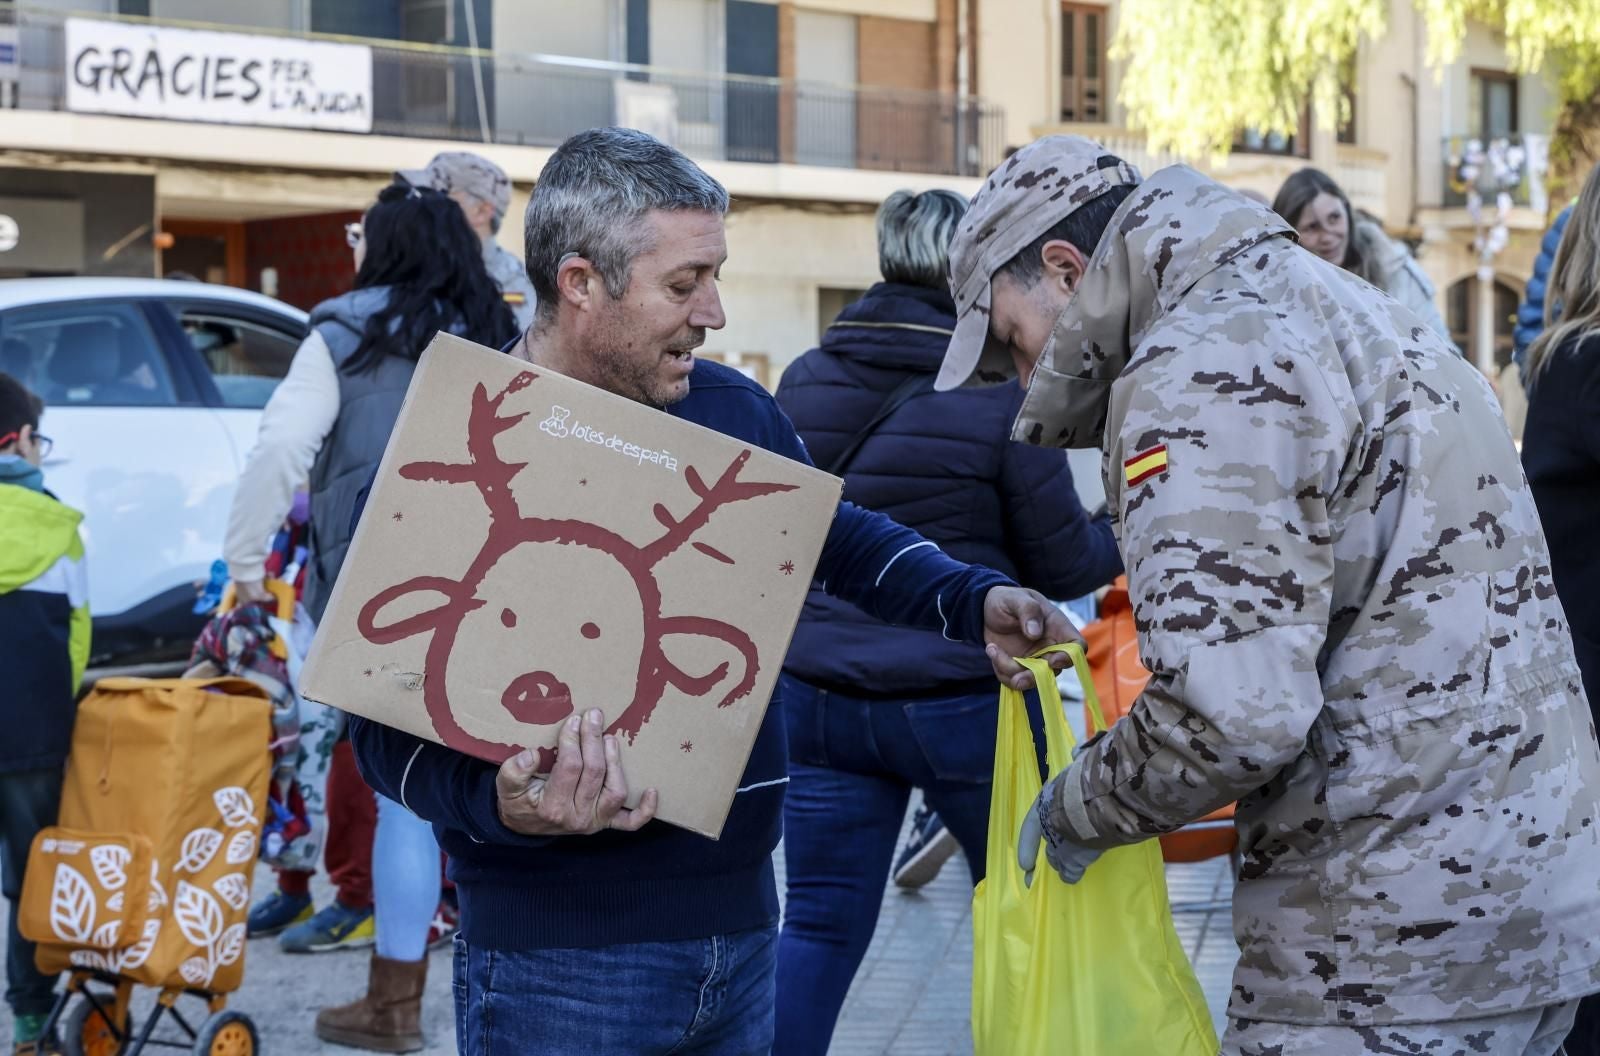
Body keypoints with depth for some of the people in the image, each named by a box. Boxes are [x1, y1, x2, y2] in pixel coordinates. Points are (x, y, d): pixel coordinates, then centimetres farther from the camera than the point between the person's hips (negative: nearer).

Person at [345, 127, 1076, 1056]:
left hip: (741, 926, 6)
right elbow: (392, 724, -14)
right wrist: (502, 804, -32)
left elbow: (844, 538, 23)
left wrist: (975, 604, 6)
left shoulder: (733, 411, 7)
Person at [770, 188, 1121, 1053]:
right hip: (962, 699, -3)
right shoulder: (1002, 392, -10)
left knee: (820, 924, 9)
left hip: (819, 697, 4)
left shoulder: (804, 381, 2)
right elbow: (1063, 566, -4)